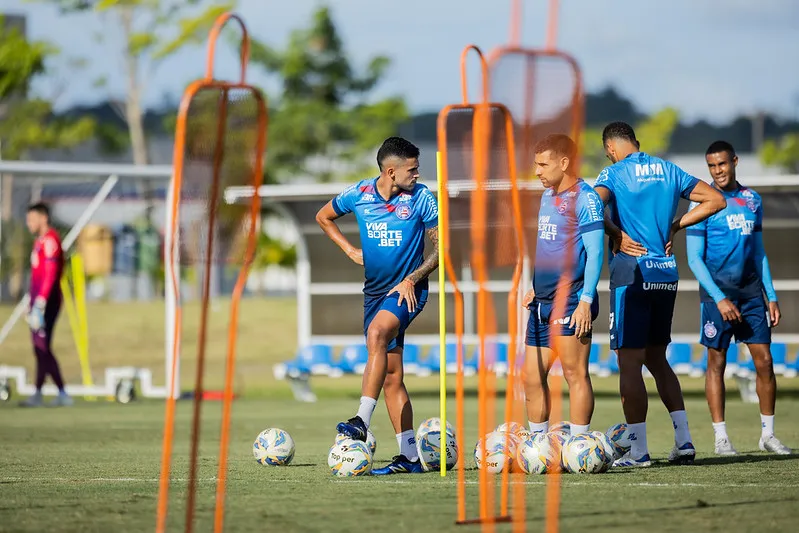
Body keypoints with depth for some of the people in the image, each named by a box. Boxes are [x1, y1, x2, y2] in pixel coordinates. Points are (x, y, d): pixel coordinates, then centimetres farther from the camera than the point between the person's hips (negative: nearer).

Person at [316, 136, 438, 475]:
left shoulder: (421, 198, -8)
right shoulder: (358, 195, -1)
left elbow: (442, 247, -3)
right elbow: (323, 217, 18)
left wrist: (411, 279, -14)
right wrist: (350, 250, 6)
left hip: (407, 291, -5)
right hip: (375, 290, 5)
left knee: (376, 333, -33)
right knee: (391, 375, 4)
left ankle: (362, 421, -38)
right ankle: (410, 456, 8)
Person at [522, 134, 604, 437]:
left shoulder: (584, 199, -10)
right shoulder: (547, 196, 16)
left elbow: (594, 252, -14)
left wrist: (586, 301, -20)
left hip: (570, 301, -9)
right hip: (543, 303, 9)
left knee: (575, 373, -7)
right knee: (532, 377, 9)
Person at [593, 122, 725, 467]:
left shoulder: (614, 173, -5)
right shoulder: (668, 170, 11)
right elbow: (715, 200, 16)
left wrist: (616, 234, -11)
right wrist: (674, 226, 14)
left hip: (631, 273, -6)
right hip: (667, 272, 6)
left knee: (629, 362, -2)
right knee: (656, 358, 17)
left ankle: (638, 450, -4)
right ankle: (683, 439, 9)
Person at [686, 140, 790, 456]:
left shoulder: (752, 200, 10)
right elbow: (694, 258, -7)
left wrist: (771, 296, 11)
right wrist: (719, 298, -15)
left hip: (751, 293, 4)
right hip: (717, 295, -4)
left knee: (764, 361, 0)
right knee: (716, 362, -1)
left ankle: (767, 434, 10)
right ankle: (721, 438, 4)